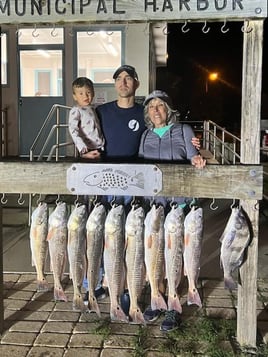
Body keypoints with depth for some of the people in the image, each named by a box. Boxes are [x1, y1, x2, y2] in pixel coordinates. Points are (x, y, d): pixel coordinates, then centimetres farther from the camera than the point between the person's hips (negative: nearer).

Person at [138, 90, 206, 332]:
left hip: (179, 201, -3)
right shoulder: (145, 136, 15)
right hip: (152, 202, 3)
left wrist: (196, 159, -23)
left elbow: (193, 158, 0)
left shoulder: (183, 130, 6)